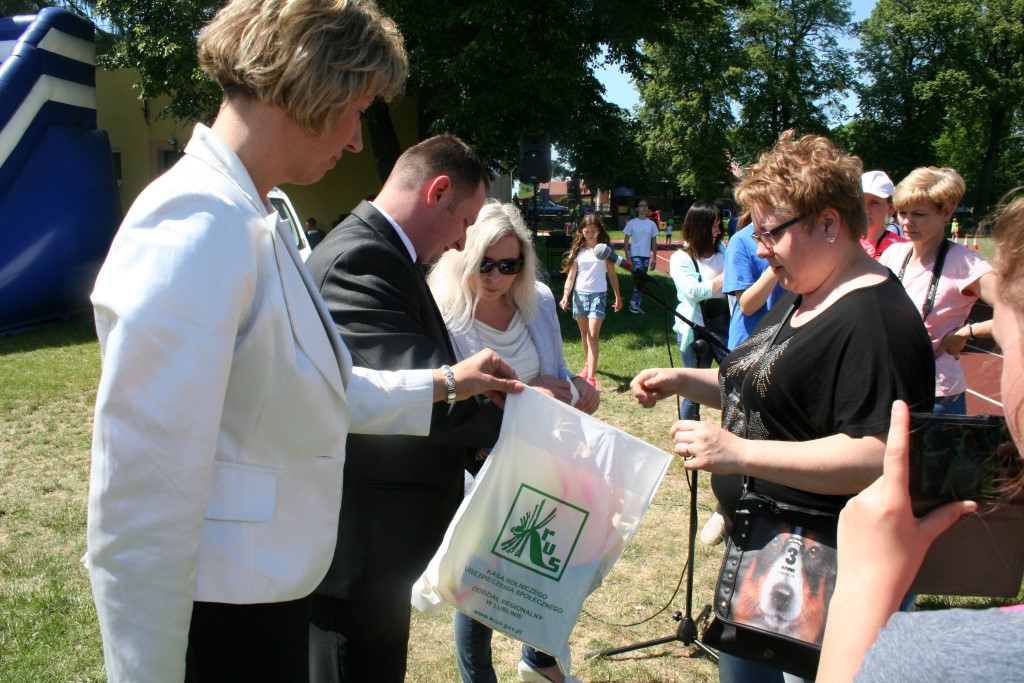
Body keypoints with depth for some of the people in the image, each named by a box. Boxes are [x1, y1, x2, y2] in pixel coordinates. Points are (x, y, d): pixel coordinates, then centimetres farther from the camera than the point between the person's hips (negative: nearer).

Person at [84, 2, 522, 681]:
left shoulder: (254, 222, 8)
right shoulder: (199, 228, -24)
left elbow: (315, 388, 15)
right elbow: (140, 501, -27)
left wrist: (440, 384, 21)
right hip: (222, 620, -9)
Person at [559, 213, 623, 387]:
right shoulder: (577, 250, 3)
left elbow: (612, 274, 5)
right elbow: (571, 275, 2)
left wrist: (618, 297, 7)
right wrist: (565, 296, -12)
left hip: (598, 295, -3)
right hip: (580, 294, 3)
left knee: (593, 336, -11)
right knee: (584, 334, 16)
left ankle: (591, 377, -16)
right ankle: (588, 364, 37)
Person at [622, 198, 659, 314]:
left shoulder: (652, 224, 6)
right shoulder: (632, 223, -3)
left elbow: (654, 242, 10)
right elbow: (626, 241, -2)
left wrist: (654, 259, 6)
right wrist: (627, 257, -9)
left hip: (646, 256, 4)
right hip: (635, 255, -4)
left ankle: (637, 304, 16)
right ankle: (633, 302, -3)